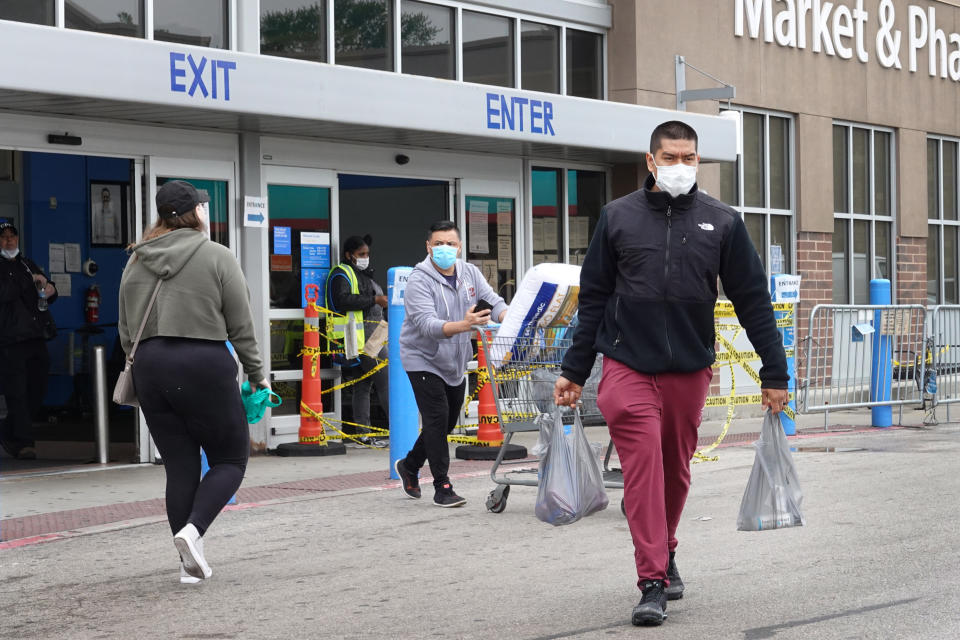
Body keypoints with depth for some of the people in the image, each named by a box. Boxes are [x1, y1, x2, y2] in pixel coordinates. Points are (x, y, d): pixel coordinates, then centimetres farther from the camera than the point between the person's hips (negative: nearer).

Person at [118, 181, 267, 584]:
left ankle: (190, 562, 11)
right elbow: (241, 326, -2)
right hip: (205, 365, -5)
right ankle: (193, 529, -15)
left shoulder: (135, 262, 11)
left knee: (179, 467, 11)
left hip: (150, 367, 5)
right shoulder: (217, 257, -3)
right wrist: (257, 375, 7)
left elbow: (126, 332, 13)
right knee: (230, 459, 8)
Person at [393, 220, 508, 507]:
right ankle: (442, 488, -7)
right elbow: (427, 324, -33)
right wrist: (461, 326, -51)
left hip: (455, 362, 7)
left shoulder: (470, 273, 0)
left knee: (448, 422, 15)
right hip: (424, 359, -7)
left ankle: (409, 466, 37)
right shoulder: (419, 281, -20)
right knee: (437, 419, -14)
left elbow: (493, 300, -8)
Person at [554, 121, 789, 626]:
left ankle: (665, 553, 35)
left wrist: (774, 372, 4)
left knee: (676, 469, 12)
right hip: (627, 365, -1)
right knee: (643, 463, -12)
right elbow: (593, 298, 8)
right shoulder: (618, 216, 3)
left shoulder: (722, 222, 4)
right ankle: (653, 582, -11)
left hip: (689, 369, 2)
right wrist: (574, 371, 6)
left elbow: (752, 300, 6)